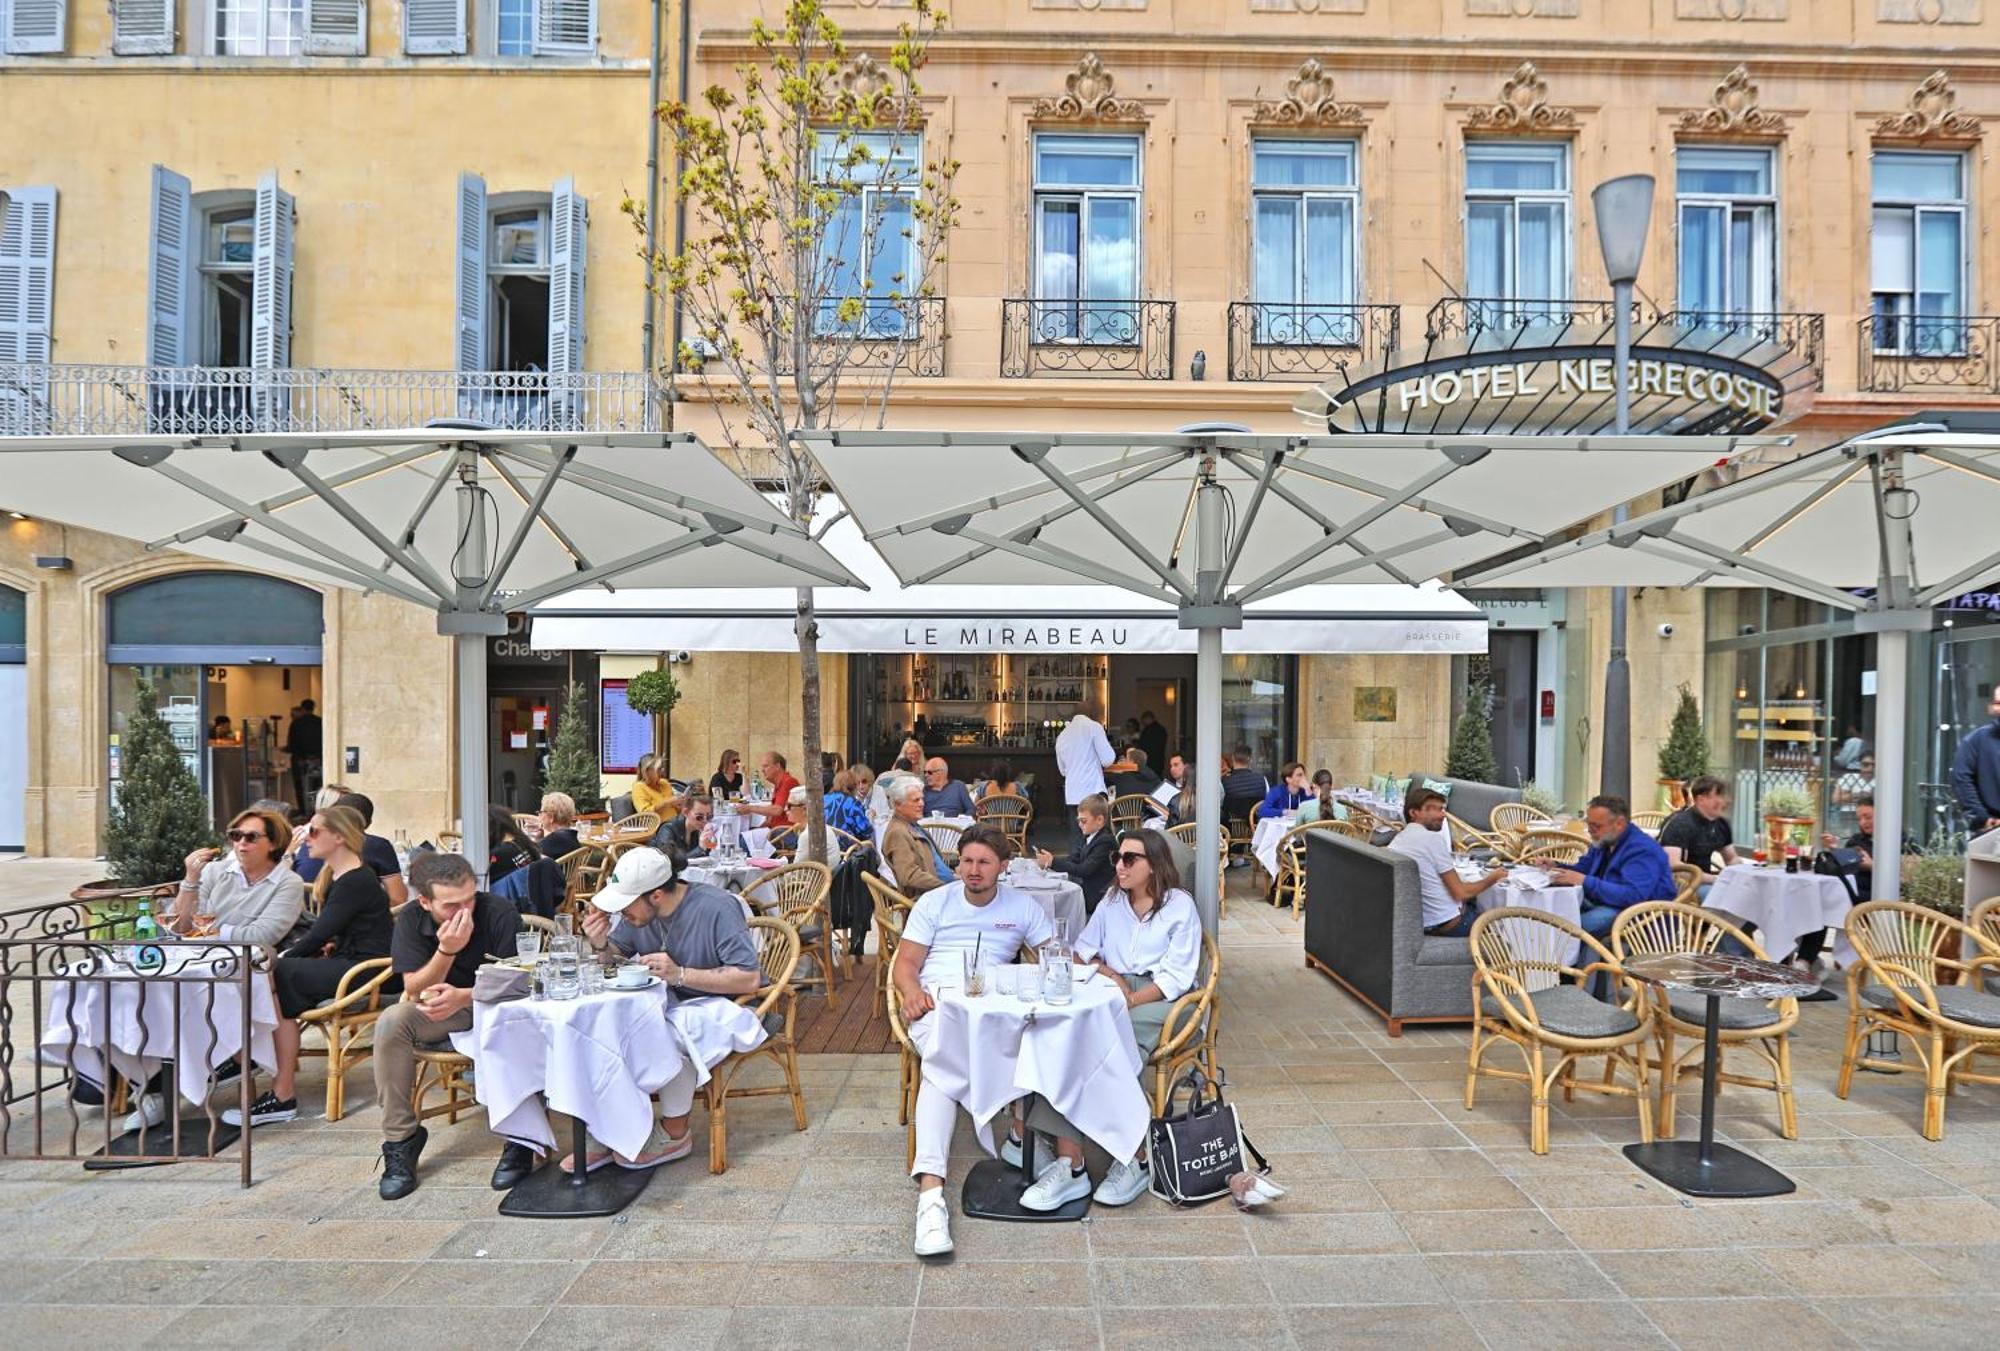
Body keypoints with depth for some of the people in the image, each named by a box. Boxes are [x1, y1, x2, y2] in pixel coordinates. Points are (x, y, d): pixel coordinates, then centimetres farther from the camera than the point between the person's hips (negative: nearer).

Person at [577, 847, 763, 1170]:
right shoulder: (639, 911, -2)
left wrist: (680, 974, -30)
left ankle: (675, 1134, -11)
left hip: (714, 1006, -6)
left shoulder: (717, 909, -22)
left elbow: (749, 978, -25)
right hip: (662, 1003, 7)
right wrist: (600, 945, -11)